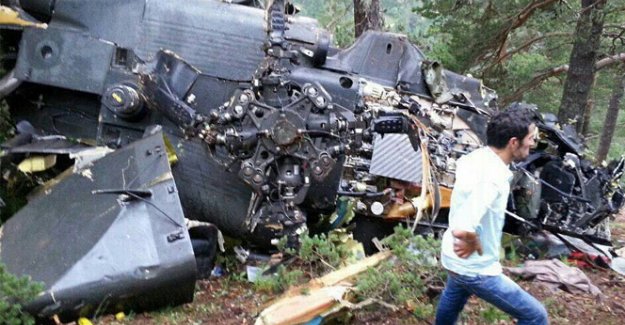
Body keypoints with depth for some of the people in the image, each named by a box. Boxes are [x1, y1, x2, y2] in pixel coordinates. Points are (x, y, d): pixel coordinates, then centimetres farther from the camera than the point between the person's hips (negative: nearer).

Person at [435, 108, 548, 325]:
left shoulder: (474, 157, -6)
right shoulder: (492, 180, -34)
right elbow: (462, 230, -44)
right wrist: (475, 244, -21)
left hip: (453, 258, 9)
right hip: (476, 268, -9)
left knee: (454, 297, 37)